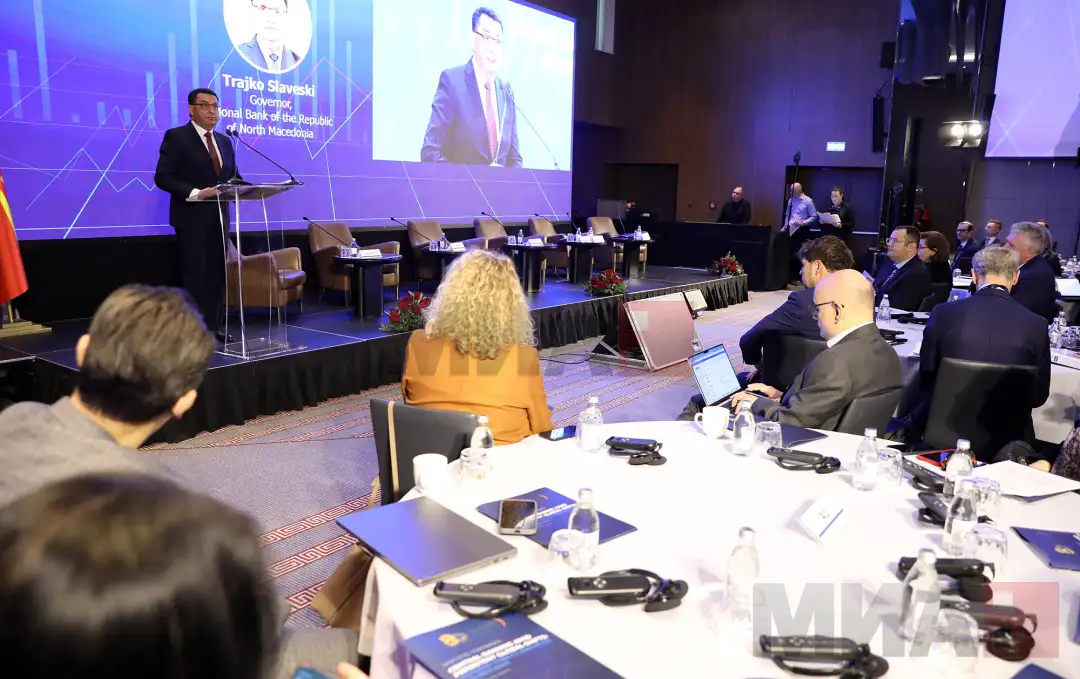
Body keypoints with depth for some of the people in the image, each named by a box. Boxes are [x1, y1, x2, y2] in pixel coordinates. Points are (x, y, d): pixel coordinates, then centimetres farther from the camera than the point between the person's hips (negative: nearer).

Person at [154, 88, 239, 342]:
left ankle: (211, 328, 16)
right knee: (195, 276, -4)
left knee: (217, 276, 8)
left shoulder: (224, 142, 16)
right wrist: (195, 192, -24)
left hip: (219, 218, 6)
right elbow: (162, 177, -11)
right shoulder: (176, 137, -4)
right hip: (191, 218, -6)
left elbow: (232, 177, 16)